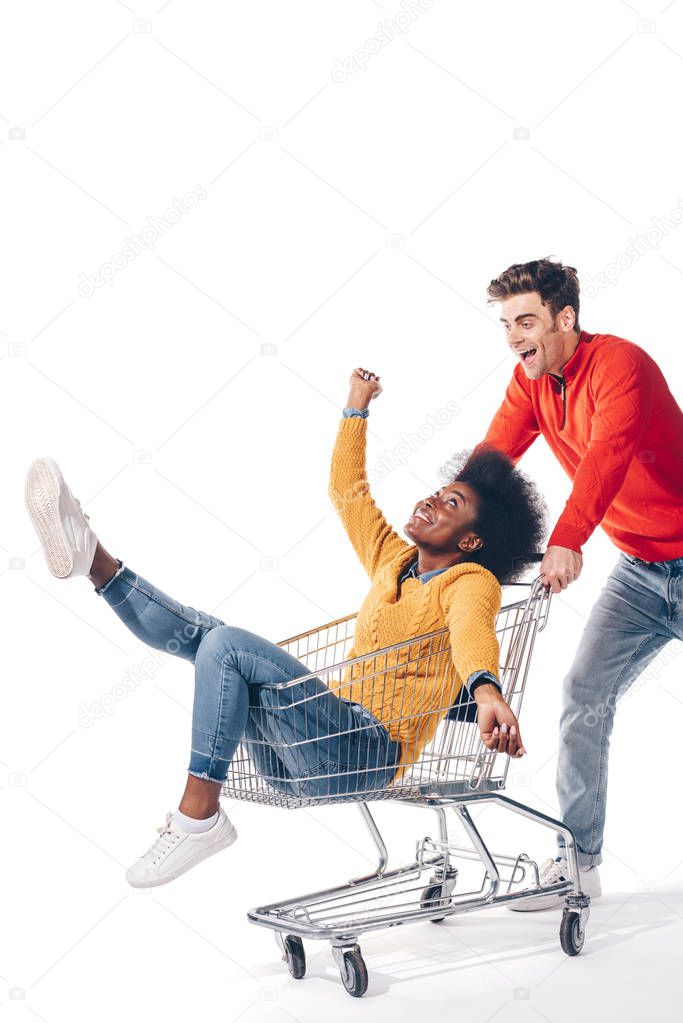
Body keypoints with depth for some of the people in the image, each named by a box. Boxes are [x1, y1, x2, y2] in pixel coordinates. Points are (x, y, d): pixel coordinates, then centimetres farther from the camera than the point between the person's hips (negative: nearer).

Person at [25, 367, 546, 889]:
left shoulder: (471, 581, -1)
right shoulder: (392, 561, 22)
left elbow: (473, 629, -26)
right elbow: (348, 489, 33)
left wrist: (488, 691, -48)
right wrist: (357, 405, 34)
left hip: (370, 754, -7)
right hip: (303, 757, 8)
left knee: (225, 645, -23)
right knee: (200, 631, 0)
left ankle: (199, 817, -22)